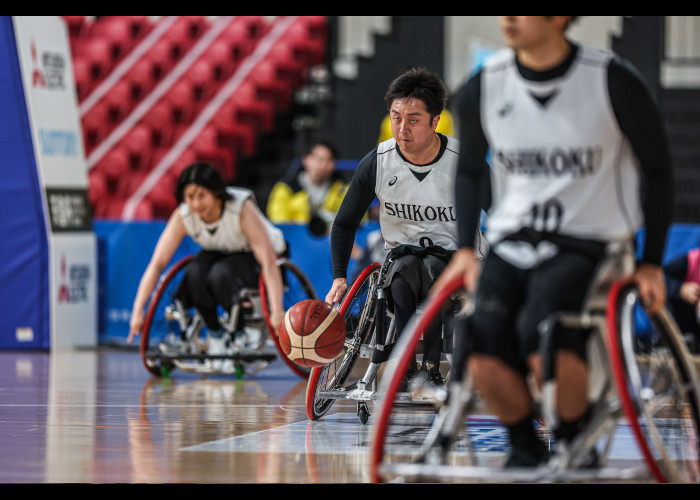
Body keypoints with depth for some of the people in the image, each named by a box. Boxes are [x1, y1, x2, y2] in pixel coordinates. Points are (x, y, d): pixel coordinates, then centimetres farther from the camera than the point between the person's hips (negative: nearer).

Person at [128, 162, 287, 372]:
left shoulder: (242, 209, -33)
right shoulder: (183, 216, -22)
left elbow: (269, 261, -38)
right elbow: (157, 264, -22)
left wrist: (277, 311, -47)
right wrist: (137, 311, -28)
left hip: (251, 256, -4)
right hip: (218, 254, 4)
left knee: (220, 274, -36)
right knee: (195, 272, -31)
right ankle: (215, 334, -6)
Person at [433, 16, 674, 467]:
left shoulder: (614, 82, -7)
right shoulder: (483, 88, 2)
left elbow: (657, 170, 4)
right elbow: (469, 172, 19)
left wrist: (651, 264, 0)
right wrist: (465, 250, 7)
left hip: (586, 245, -3)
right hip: (510, 243, 3)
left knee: (542, 336, -32)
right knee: (484, 348, -25)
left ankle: (576, 440, -4)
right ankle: (524, 445, 4)